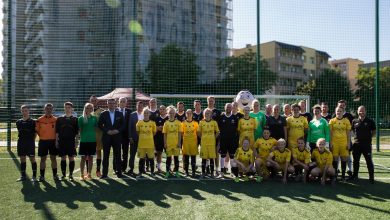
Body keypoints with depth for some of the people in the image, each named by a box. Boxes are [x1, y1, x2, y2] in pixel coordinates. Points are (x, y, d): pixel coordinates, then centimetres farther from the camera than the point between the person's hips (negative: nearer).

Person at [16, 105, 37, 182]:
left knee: (32, 159, -2)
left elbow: (35, 132, 1)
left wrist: (32, 140, -2)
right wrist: (21, 138, 10)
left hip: (30, 143, -5)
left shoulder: (32, 121, -3)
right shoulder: (18, 122, 9)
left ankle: (34, 176, 4)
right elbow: (19, 132, 20)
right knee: (22, 159, 9)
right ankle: (23, 176, 18)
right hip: (21, 143, 5)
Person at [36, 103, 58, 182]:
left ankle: (55, 175, 15)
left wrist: (56, 139, 0)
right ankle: (42, 176, 14)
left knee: (53, 158, 7)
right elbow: (37, 130, 4)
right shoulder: (40, 119, 0)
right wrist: (42, 136, -1)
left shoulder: (55, 119, 2)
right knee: (43, 159, 6)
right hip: (43, 141, 0)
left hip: (53, 141, 0)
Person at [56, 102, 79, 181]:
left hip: (71, 142, -1)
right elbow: (57, 131, 9)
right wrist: (57, 141, 2)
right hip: (62, 141, 1)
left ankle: (71, 175, 9)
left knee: (71, 158, 1)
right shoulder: (59, 119, 9)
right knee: (63, 158, 5)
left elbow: (77, 132, 5)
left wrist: (76, 142, -1)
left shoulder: (75, 119, 6)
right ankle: (63, 174, 15)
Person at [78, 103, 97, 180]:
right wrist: (81, 136, -3)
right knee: (83, 158, 3)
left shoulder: (94, 118, 6)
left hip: (92, 140, 2)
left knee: (90, 157, 7)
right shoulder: (81, 118, 1)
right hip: (83, 140, -2)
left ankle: (89, 174, 17)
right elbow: (79, 129, 3)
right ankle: (82, 174, 10)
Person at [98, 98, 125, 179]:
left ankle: (119, 172, 11)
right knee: (105, 156, 3)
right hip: (106, 137, 0)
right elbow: (100, 125, 2)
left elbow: (123, 125, 6)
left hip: (117, 137, 0)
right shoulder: (103, 114, 5)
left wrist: (117, 130, -9)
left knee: (117, 155, 4)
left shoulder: (120, 114, 7)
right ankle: (104, 173, 9)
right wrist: (107, 131, -10)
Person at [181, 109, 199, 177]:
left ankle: (193, 171, 10)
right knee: (186, 156, 4)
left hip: (193, 142, 0)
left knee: (193, 157, 2)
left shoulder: (195, 123, 4)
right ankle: (186, 171, 14)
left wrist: (197, 141, 1)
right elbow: (181, 133, 4)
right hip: (185, 142, 0)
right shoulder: (183, 123, 3)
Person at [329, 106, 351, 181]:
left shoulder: (346, 121, 6)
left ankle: (343, 175, 14)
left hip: (344, 142, 1)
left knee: (344, 159, 4)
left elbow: (348, 133, 6)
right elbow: (330, 133, 4)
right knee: (335, 158, 1)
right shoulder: (332, 121, 5)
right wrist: (330, 143, -2)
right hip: (334, 142, -1)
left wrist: (348, 143, 1)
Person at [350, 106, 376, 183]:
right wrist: (358, 137, 8)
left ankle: (371, 177, 8)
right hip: (356, 144, 3)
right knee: (356, 160, 13)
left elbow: (373, 132, 6)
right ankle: (355, 175, 27)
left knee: (369, 161, 0)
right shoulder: (354, 121, 4)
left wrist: (368, 137, 0)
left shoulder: (370, 121, -2)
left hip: (367, 144, -3)